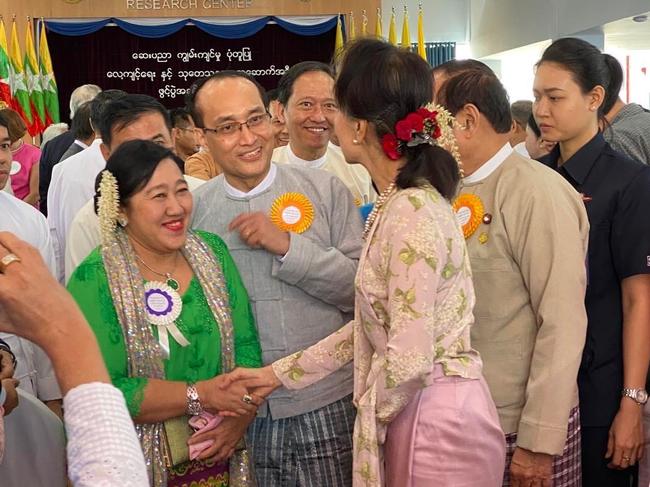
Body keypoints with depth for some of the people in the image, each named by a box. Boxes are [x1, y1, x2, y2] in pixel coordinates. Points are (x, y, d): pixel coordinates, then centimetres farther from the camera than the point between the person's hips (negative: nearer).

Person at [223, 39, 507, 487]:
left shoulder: (411, 213, -22)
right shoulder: (403, 201, 6)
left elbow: (409, 361, -24)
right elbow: (372, 326, 11)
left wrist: (369, 412, -5)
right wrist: (281, 373, 12)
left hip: (436, 423, -8)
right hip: (420, 415, 8)